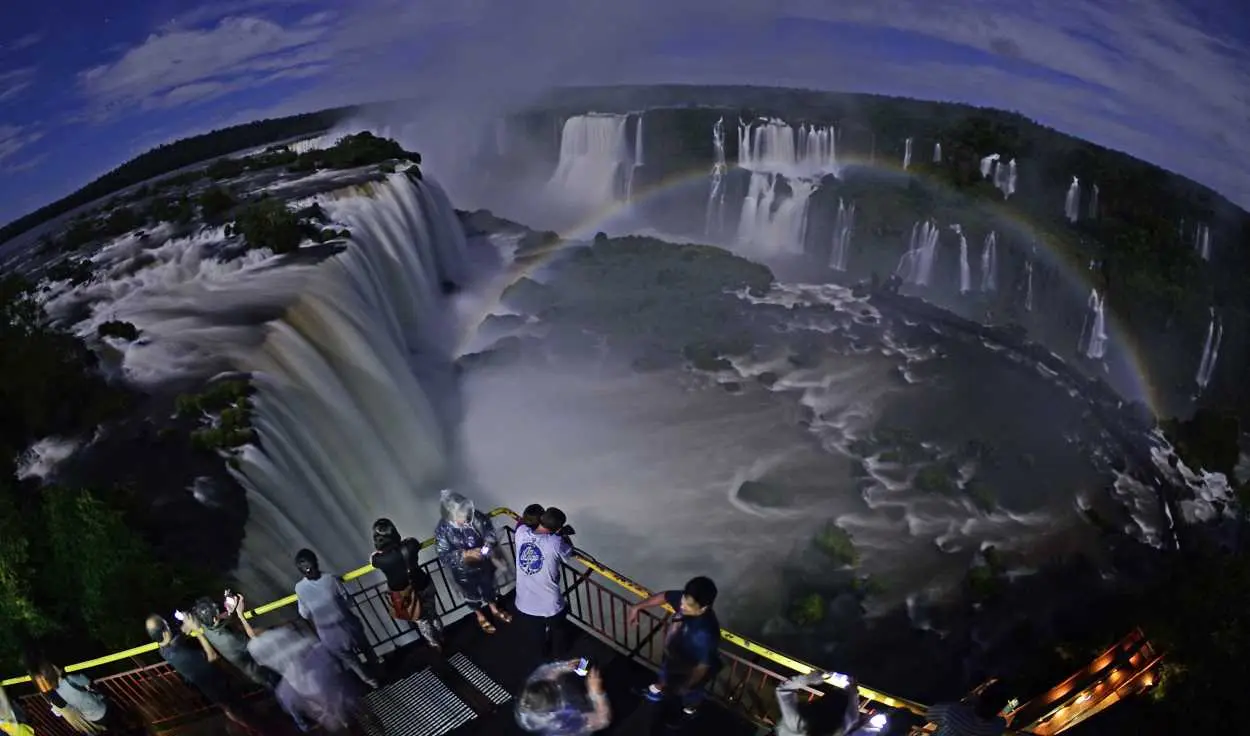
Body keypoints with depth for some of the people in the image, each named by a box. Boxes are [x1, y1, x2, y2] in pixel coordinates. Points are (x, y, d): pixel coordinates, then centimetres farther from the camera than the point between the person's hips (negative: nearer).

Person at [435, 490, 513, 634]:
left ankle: (494, 610, 58)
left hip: (483, 564, 3)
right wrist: (466, 554, -37)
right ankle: (481, 617, 54)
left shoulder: (476, 516, -24)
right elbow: (444, 556, -26)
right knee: (472, 595, 24)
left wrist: (489, 544, -29)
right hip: (463, 571, -3)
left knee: (489, 587, 29)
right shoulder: (442, 530, -31)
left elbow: (489, 531, -9)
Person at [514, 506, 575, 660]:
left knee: (536, 634, 34)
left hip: (525, 603, 4)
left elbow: (521, 523, 11)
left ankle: (543, 653, 59)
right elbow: (569, 552, -4)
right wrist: (563, 535, 11)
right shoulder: (555, 543, -27)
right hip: (550, 604, -4)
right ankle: (558, 652, 56)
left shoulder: (521, 532, -15)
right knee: (557, 630, 31)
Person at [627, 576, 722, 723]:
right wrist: (637, 607, -4)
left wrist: (685, 686, -16)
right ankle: (659, 688, 71)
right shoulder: (684, 599, -30)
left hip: (690, 671, -5)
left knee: (689, 694, 30)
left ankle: (689, 711, 64)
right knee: (666, 673, 37)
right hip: (674, 655, 5)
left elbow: (703, 666, -31)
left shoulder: (705, 634, -48)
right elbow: (664, 596, -8)